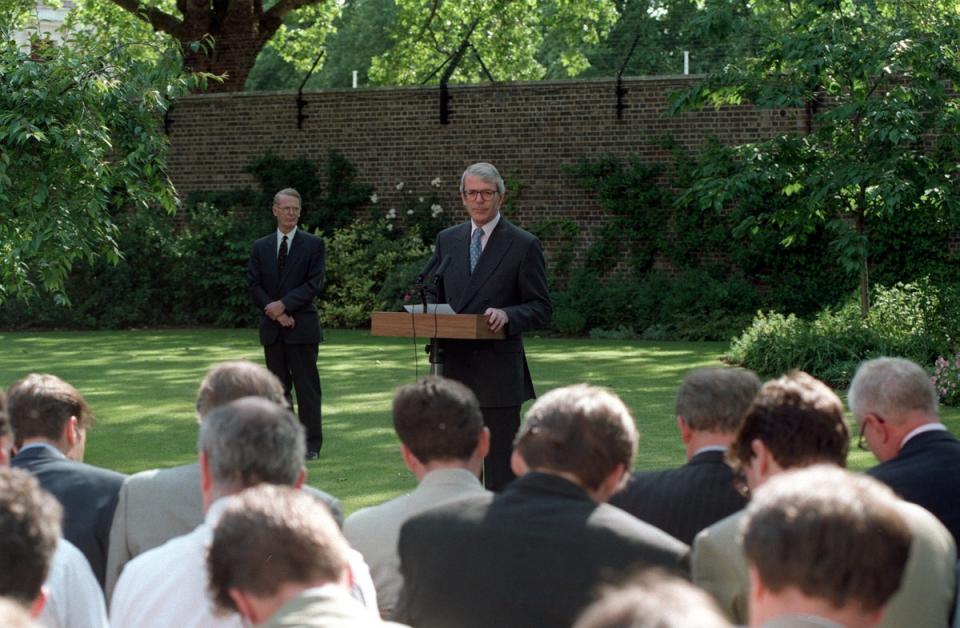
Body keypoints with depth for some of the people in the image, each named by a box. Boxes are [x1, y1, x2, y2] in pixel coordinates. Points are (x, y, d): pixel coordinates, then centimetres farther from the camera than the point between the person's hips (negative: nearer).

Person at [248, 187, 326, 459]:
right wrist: (276, 313, -10)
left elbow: (314, 284, -7)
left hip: (302, 327, -3)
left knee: (307, 386, -3)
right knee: (278, 387, 7)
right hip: (272, 328, 3)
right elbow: (254, 286, 4)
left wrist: (284, 304, -15)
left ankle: (311, 444, -1)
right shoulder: (261, 247, 9)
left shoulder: (313, 245, 1)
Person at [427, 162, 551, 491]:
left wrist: (507, 315, -22)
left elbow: (541, 309, -3)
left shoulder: (523, 245, -3)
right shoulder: (447, 240, 13)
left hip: (497, 373, -5)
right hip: (452, 370, 5)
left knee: (500, 466, -2)